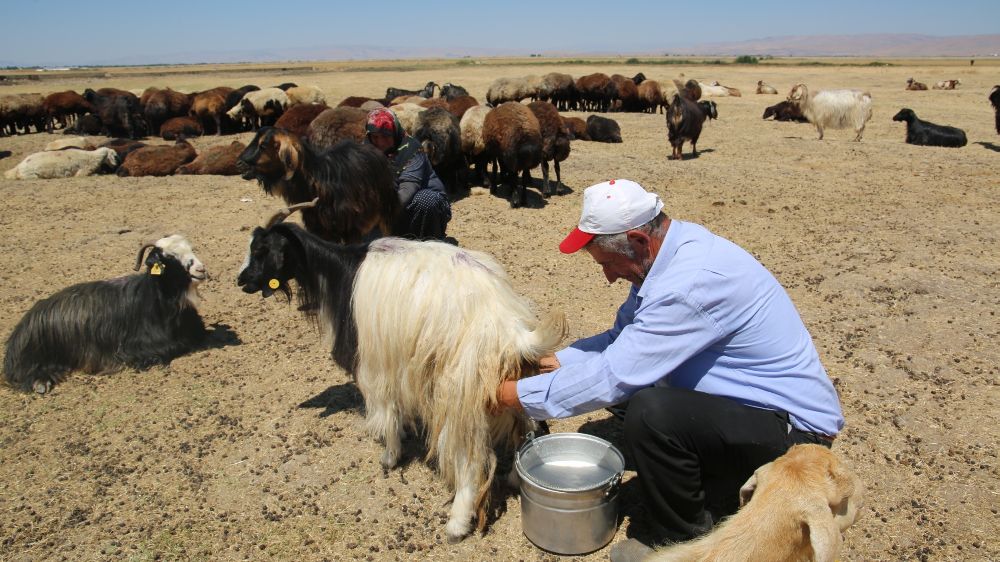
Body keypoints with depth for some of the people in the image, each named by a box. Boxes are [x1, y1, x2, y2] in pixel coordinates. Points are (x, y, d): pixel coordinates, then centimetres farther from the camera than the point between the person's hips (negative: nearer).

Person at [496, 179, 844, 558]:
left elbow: (611, 377, -27)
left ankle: (680, 544, -2)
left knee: (650, 414, -29)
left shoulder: (691, 283, -29)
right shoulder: (676, 246, -1)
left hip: (796, 428, -10)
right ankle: (718, 499, 14)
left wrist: (518, 395, -16)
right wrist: (556, 361, 1)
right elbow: (623, 336, 8)